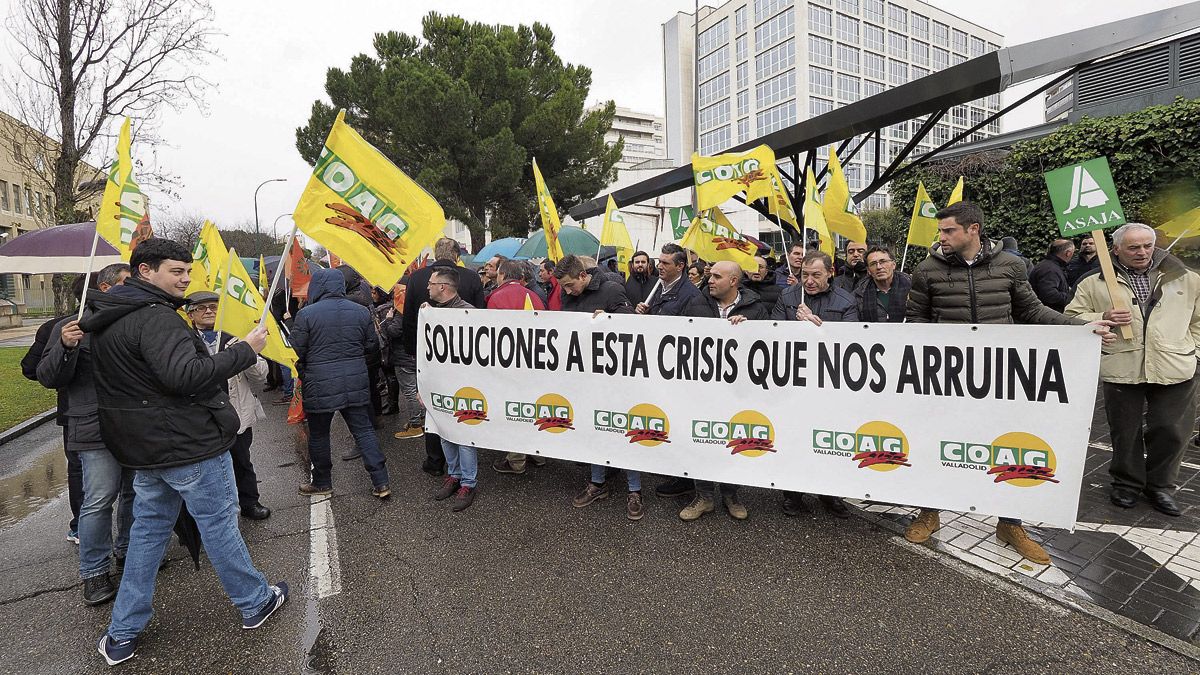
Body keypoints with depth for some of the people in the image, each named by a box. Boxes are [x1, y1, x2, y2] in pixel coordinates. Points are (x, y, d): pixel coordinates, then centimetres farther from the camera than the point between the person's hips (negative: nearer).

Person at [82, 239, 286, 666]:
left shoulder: (109, 319, 11)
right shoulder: (155, 317, -21)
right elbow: (185, 375, -33)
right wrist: (246, 350, -28)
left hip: (145, 447, 9)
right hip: (189, 444, -9)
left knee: (148, 529, 18)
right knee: (219, 524, 4)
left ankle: (122, 634, 25)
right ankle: (255, 602, 21)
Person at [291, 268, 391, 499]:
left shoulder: (306, 314, -10)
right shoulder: (361, 311, 1)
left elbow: (296, 351, -6)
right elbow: (372, 346, 6)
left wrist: (303, 374, 13)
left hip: (320, 385, -3)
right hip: (356, 382, 3)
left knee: (318, 434, 14)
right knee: (364, 430, 9)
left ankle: (322, 483, 29)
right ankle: (381, 482, 8)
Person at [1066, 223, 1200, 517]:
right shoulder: (1095, 283, 3)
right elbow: (1072, 317, 4)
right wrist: (1102, 318, -12)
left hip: (1174, 370, 2)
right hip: (1122, 369, -1)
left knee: (1171, 432, 8)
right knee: (1125, 432, 10)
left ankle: (1160, 485, 28)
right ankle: (1127, 483, 27)